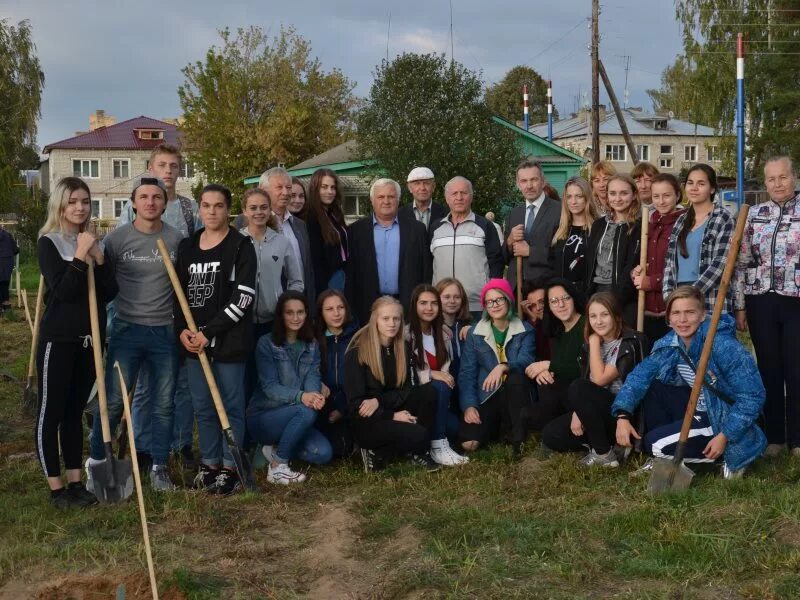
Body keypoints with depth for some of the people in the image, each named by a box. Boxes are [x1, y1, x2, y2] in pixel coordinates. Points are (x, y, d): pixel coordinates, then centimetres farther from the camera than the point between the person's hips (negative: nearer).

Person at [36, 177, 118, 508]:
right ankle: (56, 488, 7)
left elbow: (109, 293, 2)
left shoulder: (91, 241, 10)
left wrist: (98, 258, -10)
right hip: (58, 338, -6)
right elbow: (62, 290, -19)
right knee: (51, 411, 0)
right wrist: (81, 256, -22)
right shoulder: (48, 242, -7)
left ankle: (75, 482, 18)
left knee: (75, 411, 12)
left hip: (89, 338, 6)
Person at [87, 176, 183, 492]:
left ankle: (159, 466, 20)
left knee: (163, 403, 7)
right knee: (113, 400, 0)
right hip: (127, 330, -1)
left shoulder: (176, 239, 0)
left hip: (165, 332, 2)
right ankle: (96, 461, 17)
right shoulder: (116, 238, -3)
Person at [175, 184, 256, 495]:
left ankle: (230, 467, 13)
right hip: (194, 341, 5)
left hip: (229, 341, -5)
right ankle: (209, 464, 24)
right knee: (203, 407, 12)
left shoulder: (241, 247, -5)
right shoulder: (187, 247, 11)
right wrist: (182, 329, -2)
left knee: (230, 405, 3)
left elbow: (242, 298, -12)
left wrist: (209, 332, -15)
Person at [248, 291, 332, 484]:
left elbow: (313, 378, -9)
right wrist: (300, 396, -39)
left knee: (323, 454, -16)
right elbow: (270, 387, -20)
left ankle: (276, 448, 8)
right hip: (262, 417, -5)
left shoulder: (312, 345, 6)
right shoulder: (267, 344, -11)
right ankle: (277, 467, -18)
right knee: (306, 411, -33)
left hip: (291, 417, 5)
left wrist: (315, 396, -35)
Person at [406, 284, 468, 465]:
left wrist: (447, 378, -6)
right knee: (441, 387, -34)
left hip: (438, 396, 5)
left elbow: (446, 368, 15)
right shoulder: (405, 334, -8)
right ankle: (438, 446, -27)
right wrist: (431, 374, -23)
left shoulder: (444, 332, 11)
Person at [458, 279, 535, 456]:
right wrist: (469, 405, -16)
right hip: (486, 397, 1)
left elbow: (526, 360, -19)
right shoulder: (475, 333, 2)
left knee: (516, 376, -37)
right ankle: (498, 428, 8)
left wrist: (503, 367, -39)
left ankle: (516, 436, -19)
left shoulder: (525, 331, -1)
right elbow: (466, 373, -2)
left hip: (514, 396, -1)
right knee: (468, 443, -24)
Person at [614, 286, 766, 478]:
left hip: (725, 421, -7)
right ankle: (664, 458, 7)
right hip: (698, 409, 7)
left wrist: (725, 437, -25)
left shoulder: (723, 346, -25)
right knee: (651, 387, -7)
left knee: (656, 443, -18)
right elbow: (639, 375, -8)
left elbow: (753, 396, -25)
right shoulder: (668, 345, -5)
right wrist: (622, 416, -23)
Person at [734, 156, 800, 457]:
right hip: (760, 303, 2)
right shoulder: (753, 215, 7)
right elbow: (742, 263, 8)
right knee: (768, 370, 8)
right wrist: (739, 306, 5)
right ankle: (773, 436, 18)